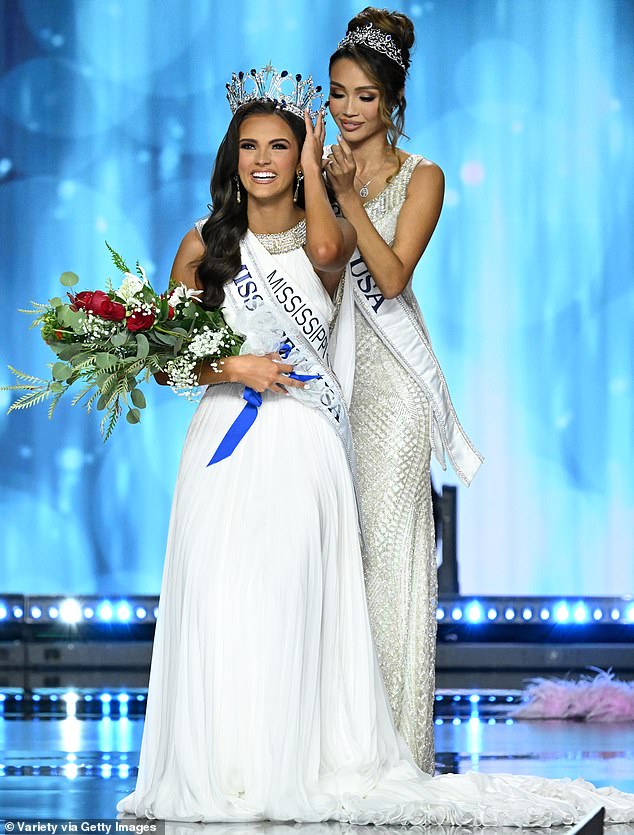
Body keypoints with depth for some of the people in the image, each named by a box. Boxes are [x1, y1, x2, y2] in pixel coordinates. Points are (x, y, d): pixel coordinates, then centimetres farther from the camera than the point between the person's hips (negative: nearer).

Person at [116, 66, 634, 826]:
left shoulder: (326, 232, 6)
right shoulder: (203, 244, 8)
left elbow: (329, 250, -20)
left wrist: (312, 170, -8)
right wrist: (234, 369, -8)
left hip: (304, 449, -1)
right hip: (226, 443, 1)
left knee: (293, 607, -7)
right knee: (221, 608, -4)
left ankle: (296, 770, -2)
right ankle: (224, 776, 2)